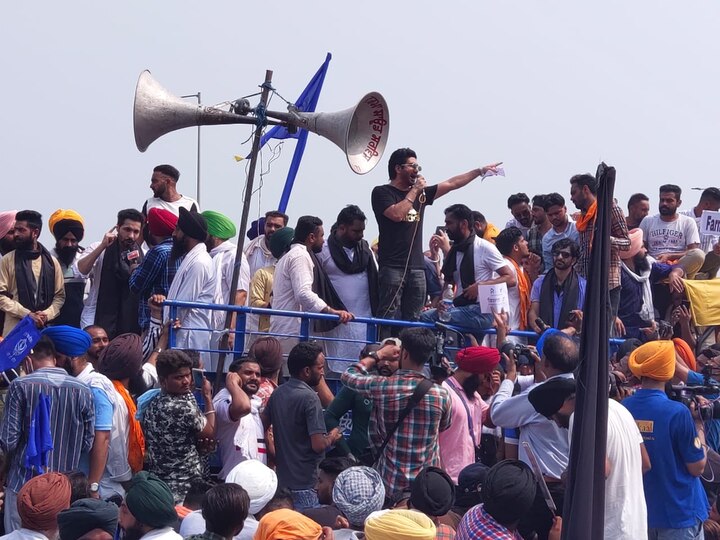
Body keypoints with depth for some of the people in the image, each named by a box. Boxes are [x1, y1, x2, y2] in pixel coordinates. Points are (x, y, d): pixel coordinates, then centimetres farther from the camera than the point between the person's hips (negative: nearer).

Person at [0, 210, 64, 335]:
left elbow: (60, 296, 11)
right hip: (14, 329, -2)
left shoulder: (51, 262, 11)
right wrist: (27, 314, -13)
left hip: (44, 328, 2)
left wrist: (47, 314, -9)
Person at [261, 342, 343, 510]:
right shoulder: (309, 397, -18)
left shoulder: (277, 393, 7)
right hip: (304, 483, -8)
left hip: (282, 480, 8)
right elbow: (318, 444, -23)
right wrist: (332, 437, -2)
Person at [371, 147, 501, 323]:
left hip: (416, 268, 6)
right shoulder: (382, 192, 1)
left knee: (412, 321, 1)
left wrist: (481, 171, 18)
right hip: (392, 267, -6)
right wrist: (414, 191, -5)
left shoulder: (421, 194, 19)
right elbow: (397, 214, -16)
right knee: (389, 321, -12)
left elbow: (451, 184, 20)